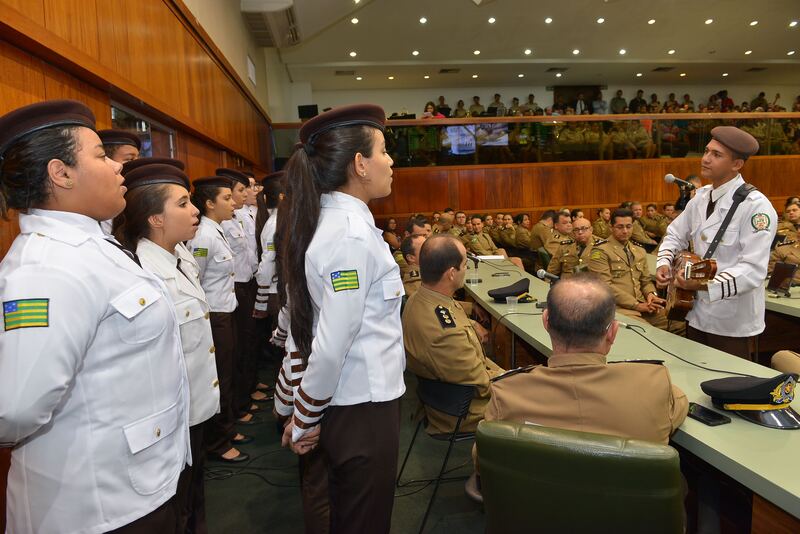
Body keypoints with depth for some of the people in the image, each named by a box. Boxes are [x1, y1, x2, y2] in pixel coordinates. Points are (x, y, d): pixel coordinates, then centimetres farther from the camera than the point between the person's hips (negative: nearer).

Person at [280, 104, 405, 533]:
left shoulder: (339, 220, 4)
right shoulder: (351, 236, -24)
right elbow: (331, 345, -25)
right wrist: (302, 423, -10)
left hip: (348, 402, 8)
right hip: (364, 406, -8)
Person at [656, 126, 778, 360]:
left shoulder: (756, 206, -20)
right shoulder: (701, 197, 4)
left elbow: (753, 270, -26)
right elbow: (675, 235, 15)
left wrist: (705, 285, -38)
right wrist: (664, 263, -4)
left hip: (732, 323, -7)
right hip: (697, 313, 7)